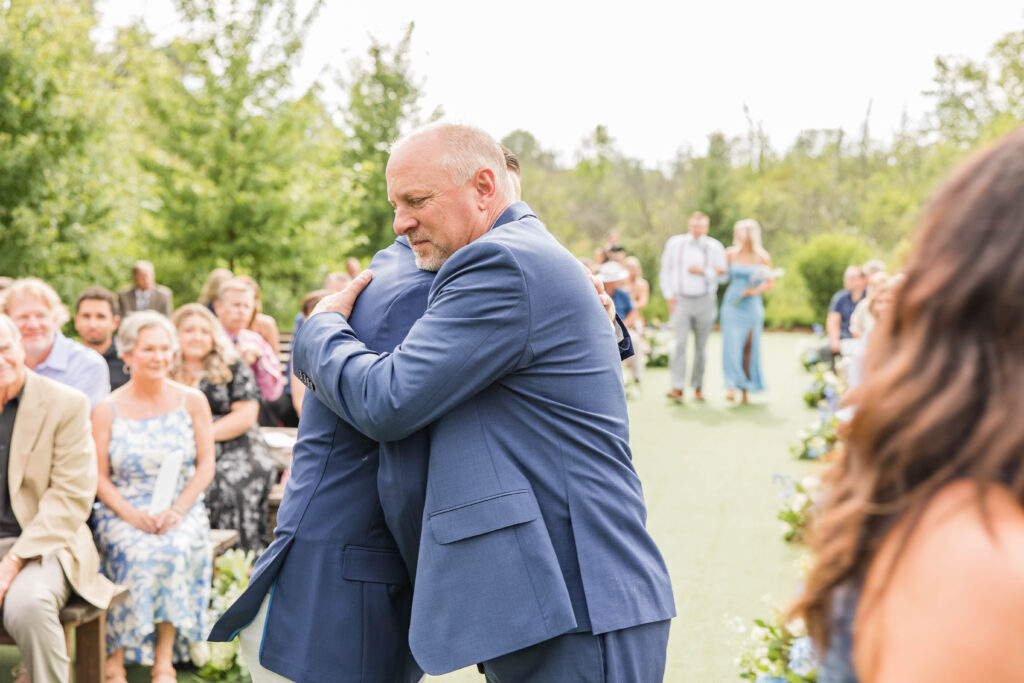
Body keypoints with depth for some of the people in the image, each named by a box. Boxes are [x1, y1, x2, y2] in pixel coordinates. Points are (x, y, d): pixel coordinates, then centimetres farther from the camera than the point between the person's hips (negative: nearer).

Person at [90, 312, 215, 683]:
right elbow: (99, 477, 2)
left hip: (181, 510, 1)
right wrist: (131, 514, -15)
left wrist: (177, 510, -13)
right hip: (122, 510, 0)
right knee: (137, 554, -32)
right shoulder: (107, 410, 4)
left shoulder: (192, 401, 6)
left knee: (177, 551, -32)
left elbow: (205, 466, 3)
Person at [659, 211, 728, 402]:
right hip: (681, 300, 0)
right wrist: (669, 296, 4)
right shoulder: (674, 243, 7)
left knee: (701, 346, 5)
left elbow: (722, 275, 3)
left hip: (705, 301, 1)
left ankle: (698, 387, 14)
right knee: (680, 343, -12)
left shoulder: (714, 247, 4)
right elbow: (666, 270, 12)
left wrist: (703, 272, -12)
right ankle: (677, 388, -15)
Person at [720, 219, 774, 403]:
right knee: (732, 345, -10)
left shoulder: (762, 257, 1)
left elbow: (770, 283, 6)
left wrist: (756, 290, -11)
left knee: (749, 347, 3)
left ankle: (745, 389, 11)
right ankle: (731, 387, -14)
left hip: (752, 306, 0)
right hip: (732, 304, 0)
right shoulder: (730, 254, 3)